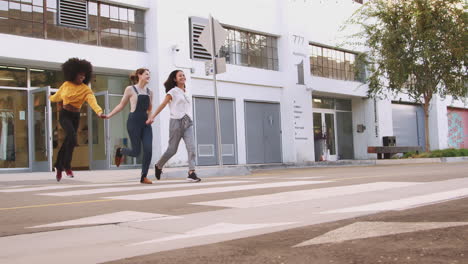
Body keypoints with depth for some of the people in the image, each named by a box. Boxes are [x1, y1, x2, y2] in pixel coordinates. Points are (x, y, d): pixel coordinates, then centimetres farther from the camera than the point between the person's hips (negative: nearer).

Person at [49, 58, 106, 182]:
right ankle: (67, 166, -14)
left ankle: (59, 167, 30)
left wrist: (99, 111, -46)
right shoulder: (66, 84, -3)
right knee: (72, 138, -25)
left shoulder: (86, 89, -8)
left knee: (67, 142, 9)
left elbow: (92, 101, -28)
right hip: (64, 115, -2)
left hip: (76, 117, 2)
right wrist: (51, 98, 38)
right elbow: (58, 96, 18)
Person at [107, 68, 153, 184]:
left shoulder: (149, 92, 15)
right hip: (134, 121, -4)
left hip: (145, 123, 5)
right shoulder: (130, 89, 2)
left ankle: (144, 177, 0)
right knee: (136, 151, -6)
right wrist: (109, 115, 3)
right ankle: (120, 151, 27)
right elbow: (121, 105, 7)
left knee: (148, 150, -10)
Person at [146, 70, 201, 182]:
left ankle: (191, 173, -19)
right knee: (172, 149, 2)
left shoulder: (186, 93, 18)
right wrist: (152, 117, -10)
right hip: (176, 122, -5)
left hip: (187, 122, 5)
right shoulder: (173, 91, 1)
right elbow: (162, 105, -3)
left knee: (191, 147, -14)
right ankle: (158, 166, 26)